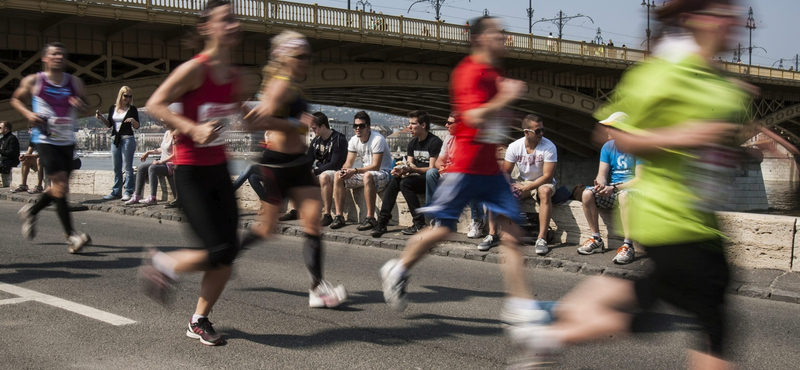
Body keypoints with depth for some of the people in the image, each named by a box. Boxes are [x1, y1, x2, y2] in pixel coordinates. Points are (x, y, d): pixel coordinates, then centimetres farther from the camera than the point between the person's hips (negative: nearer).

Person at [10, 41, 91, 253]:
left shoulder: (75, 83, 6)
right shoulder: (32, 81, -1)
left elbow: (85, 107, 17)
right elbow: (15, 99, 13)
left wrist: (81, 105, -7)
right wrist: (28, 114, -6)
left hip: (67, 142, 5)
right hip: (45, 140, -5)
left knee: (59, 189, 12)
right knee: (60, 185, -17)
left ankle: (31, 211, 40)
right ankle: (71, 236, -17)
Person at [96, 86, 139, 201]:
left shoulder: (132, 109, 0)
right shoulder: (113, 108, 10)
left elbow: (137, 127, 0)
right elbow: (109, 124, 15)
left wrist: (133, 120, -20)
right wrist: (101, 117, 0)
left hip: (127, 139, -5)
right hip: (115, 139, 5)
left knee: (127, 167, -6)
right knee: (116, 168, 9)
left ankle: (128, 192, -5)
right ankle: (116, 192, 15)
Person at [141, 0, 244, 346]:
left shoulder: (234, 76, 6)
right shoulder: (195, 69, -15)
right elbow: (155, 104, -14)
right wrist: (193, 129, -24)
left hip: (219, 170, 7)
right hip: (191, 174, -7)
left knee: (229, 252, 4)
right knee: (217, 251, -13)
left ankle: (199, 321, 22)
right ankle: (161, 264, 17)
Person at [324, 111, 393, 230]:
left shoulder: (377, 139, -19)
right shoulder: (354, 140, 4)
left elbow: (375, 166, -24)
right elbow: (349, 162, 5)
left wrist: (355, 171, -31)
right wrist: (344, 171, -19)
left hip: (383, 173, -8)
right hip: (364, 172, 8)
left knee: (367, 176, -40)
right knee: (338, 175, -8)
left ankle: (370, 218, -37)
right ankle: (339, 216, -10)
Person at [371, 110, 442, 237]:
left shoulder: (434, 142, -12)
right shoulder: (413, 143, 13)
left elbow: (432, 169, -17)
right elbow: (409, 165, 10)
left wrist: (413, 169, -30)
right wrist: (401, 170, -13)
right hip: (417, 178, 7)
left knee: (405, 183, -30)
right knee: (394, 181, -18)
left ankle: (419, 224, -27)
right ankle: (382, 221, -23)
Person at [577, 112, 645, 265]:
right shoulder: (608, 147, 7)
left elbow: (640, 179, -17)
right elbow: (602, 174, 3)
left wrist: (614, 188, -26)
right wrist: (601, 184, -22)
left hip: (633, 188, -6)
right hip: (613, 190, 6)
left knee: (623, 195, -40)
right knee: (587, 194, -21)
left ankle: (628, 245, -37)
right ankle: (596, 239, -11)